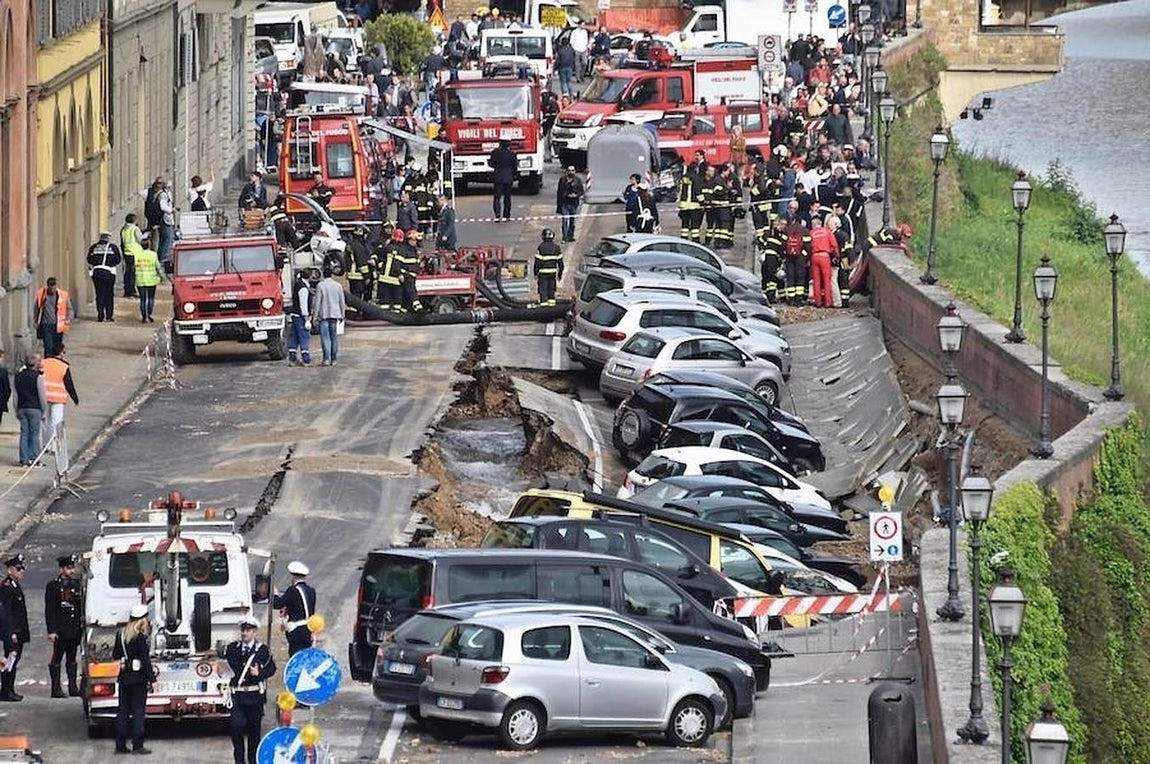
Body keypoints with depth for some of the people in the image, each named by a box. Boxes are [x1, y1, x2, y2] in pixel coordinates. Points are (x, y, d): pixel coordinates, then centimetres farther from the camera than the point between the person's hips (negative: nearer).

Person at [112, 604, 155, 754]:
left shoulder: (121, 634, 5)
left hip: (124, 678, 6)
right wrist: (152, 679, -12)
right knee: (138, 711, -1)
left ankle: (120, 745, 11)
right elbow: (146, 660, -15)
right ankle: (137, 746, -2)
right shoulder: (140, 637, -14)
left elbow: (115, 655, 14)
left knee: (123, 711, 10)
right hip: (138, 678, -6)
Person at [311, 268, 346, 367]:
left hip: (324, 314, -4)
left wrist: (314, 315, -3)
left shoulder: (320, 286, -7)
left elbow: (317, 302, -8)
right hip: (335, 314, 4)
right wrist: (342, 315, 18)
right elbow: (342, 302, 10)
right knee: (334, 337, 9)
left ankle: (326, 359, -14)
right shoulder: (338, 285, 5)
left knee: (325, 337, -5)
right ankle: (334, 359, 11)